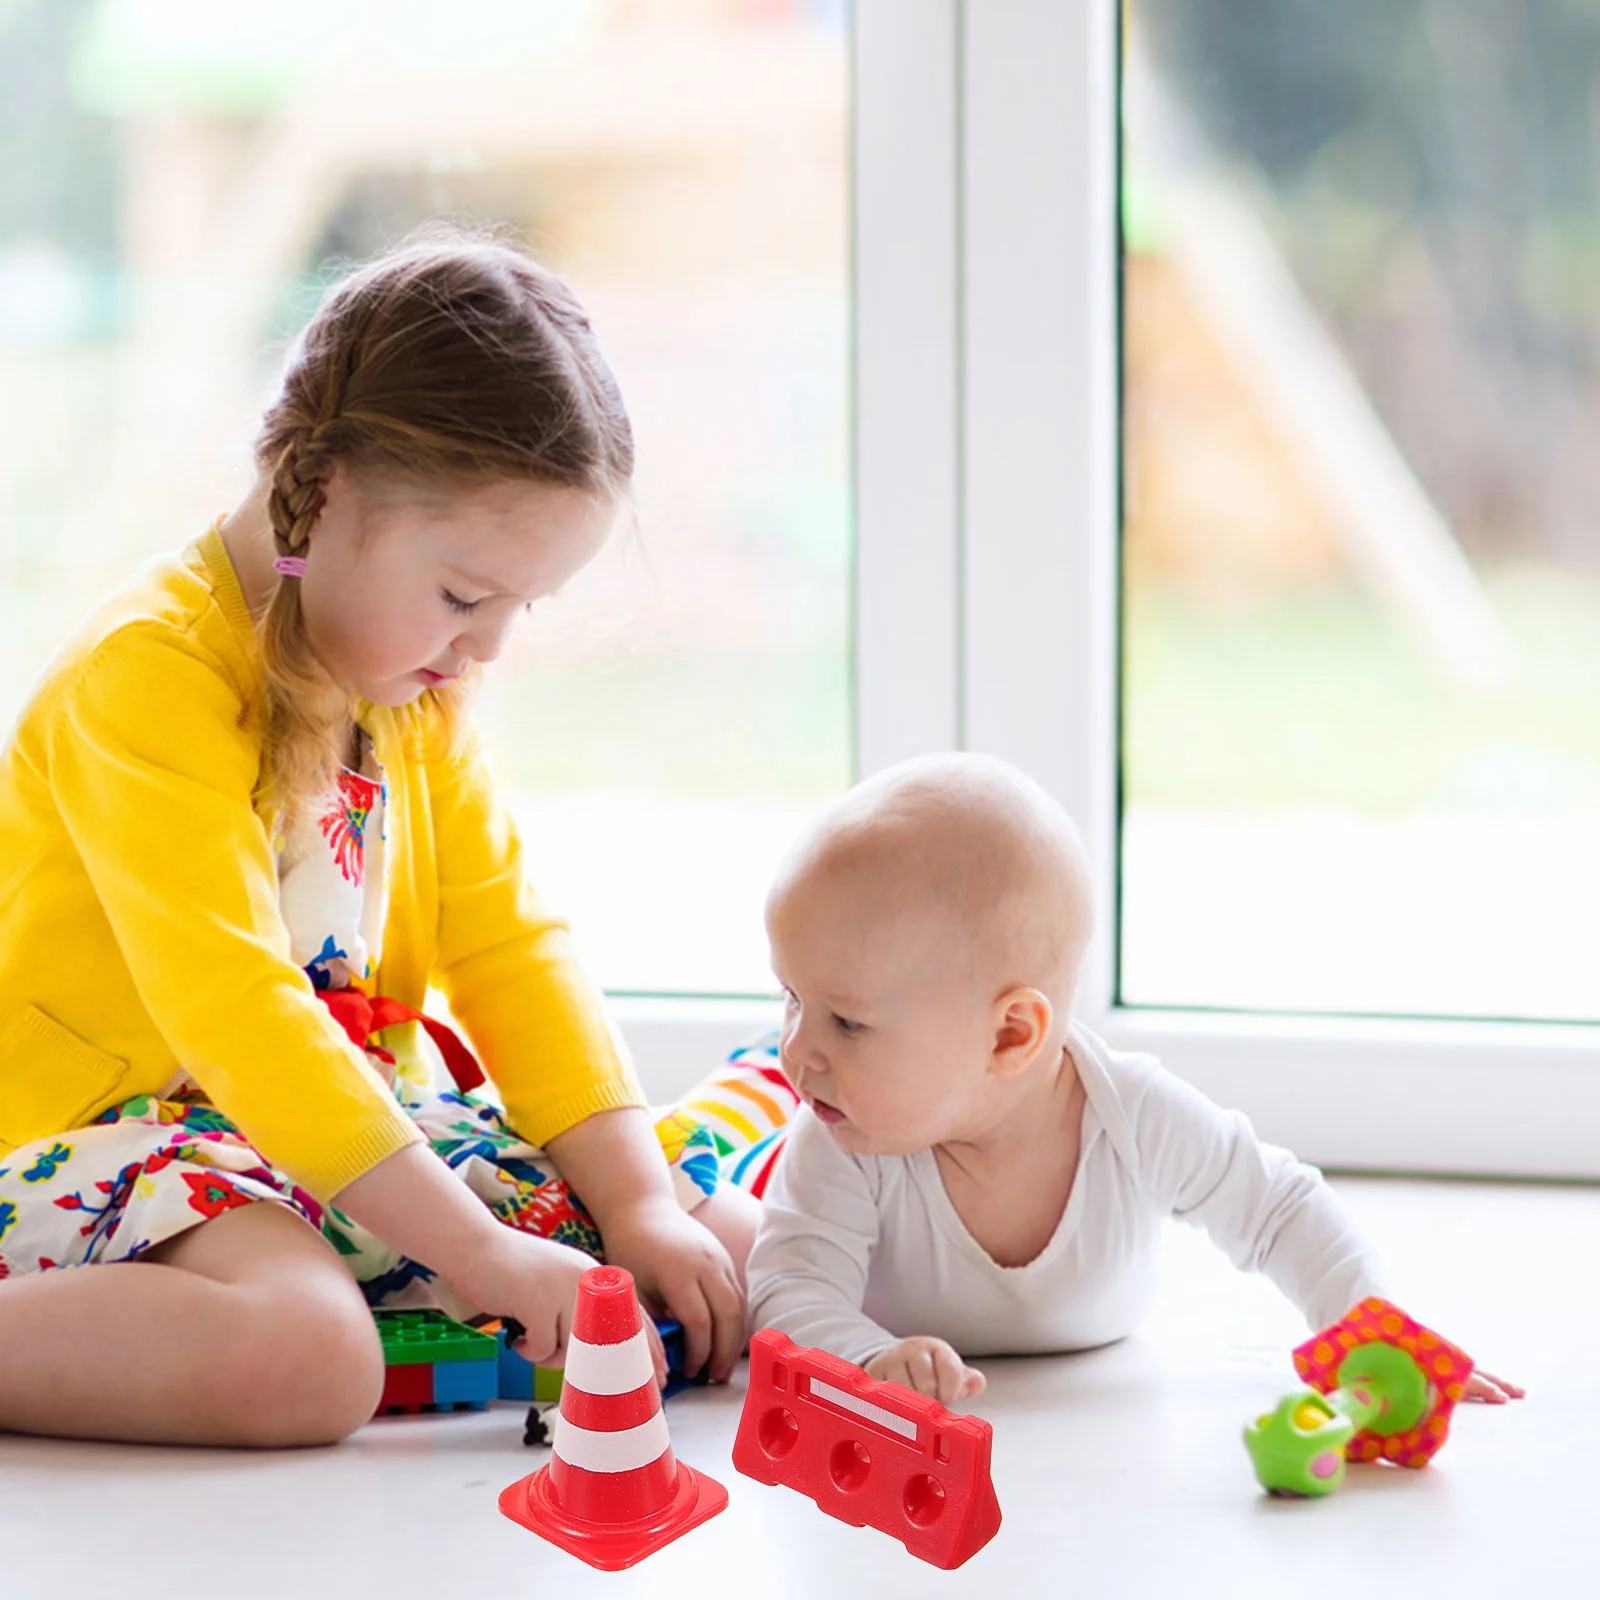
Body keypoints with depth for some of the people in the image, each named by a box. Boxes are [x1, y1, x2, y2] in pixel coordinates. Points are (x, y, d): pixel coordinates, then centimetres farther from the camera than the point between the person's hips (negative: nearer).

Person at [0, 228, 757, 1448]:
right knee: (302, 1357, -39)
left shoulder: (420, 686, 8)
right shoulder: (146, 673, -19)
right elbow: (232, 1011, -27)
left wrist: (636, 1200, -6)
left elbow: (507, 946, 7)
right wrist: (480, 1252, -30)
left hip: (362, 1122, 8)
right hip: (120, 1128, -8)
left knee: (737, 1257, -2)